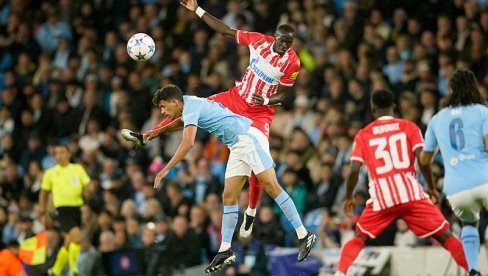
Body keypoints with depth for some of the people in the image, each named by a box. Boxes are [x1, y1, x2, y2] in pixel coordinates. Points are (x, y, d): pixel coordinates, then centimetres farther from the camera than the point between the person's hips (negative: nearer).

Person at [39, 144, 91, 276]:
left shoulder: (78, 169, 8)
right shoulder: (50, 173, 5)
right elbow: (44, 192, 15)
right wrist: (43, 210, 15)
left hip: (77, 208, 3)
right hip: (63, 209, -3)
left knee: (69, 243, 10)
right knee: (77, 237, -22)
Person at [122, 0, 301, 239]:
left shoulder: (292, 62, -20)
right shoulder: (259, 41, -12)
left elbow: (282, 95, -11)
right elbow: (226, 31, -3)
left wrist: (267, 100, -33)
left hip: (260, 112, -4)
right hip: (237, 98, 4)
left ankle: (251, 214, 4)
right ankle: (144, 137, 10)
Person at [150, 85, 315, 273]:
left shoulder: (191, 107, -13)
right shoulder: (190, 105, 17)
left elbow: (188, 143, -26)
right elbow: (182, 122, 44)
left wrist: (166, 170, -24)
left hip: (248, 137, -10)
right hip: (237, 148, 10)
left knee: (271, 187, -15)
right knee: (229, 197, 2)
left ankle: (303, 235, -16)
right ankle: (225, 250, 2)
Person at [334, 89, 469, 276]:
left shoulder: (363, 135, 9)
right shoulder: (409, 127, 8)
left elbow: (353, 170, 1)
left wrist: (348, 198, 15)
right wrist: (431, 188, 8)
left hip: (381, 198, 1)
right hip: (411, 194, -1)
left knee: (358, 239, 20)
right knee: (445, 236, 7)